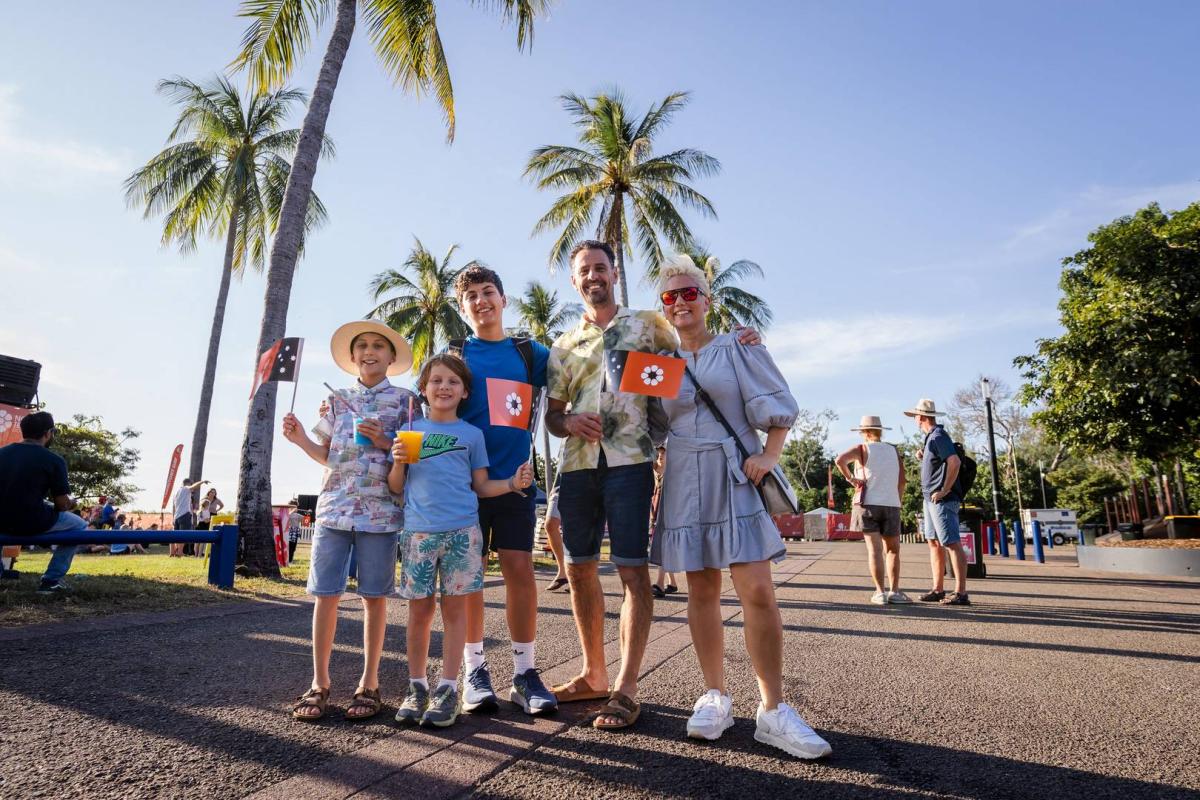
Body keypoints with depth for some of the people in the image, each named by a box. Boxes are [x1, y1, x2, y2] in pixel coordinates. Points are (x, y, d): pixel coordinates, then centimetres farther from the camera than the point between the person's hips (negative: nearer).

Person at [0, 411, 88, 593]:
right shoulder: (53, 460, -11)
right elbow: (62, 504, -9)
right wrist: (71, 503, 14)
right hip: (32, 522, -5)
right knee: (79, 525, 21)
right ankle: (51, 580, 12)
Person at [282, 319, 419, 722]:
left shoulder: (404, 399, 4)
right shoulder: (337, 399, 13)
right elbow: (327, 456, 15)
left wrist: (384, 441, -12)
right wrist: (300, 439, -1)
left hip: (380, 510, -2)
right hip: (334, 506, 3)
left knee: (374, 596, 4)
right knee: (326, 594, 3)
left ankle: (369, 683, 16)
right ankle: (319, 682, 17)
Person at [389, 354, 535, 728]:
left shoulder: (472, 434, 10)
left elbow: (481, 487, 11)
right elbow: (396, 488, 11)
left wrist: (512, 483, -6)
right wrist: (398, 462, -8)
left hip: (462, 530, 0)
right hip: (418, 531, 1)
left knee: (454, 608, 4)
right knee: (419, 610, 6)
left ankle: (448, 689, 13)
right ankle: (417, 686, 21)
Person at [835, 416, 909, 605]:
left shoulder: (862, 449, 0)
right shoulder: (895, 452, 11)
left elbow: (840, 460, -20)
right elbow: (901, 482, 9)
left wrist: (850, 478, -7)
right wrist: (896, 504, 16)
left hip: (868, 504, -2)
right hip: (891, 505, 2)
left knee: (874, 549, -2)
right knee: (893, 549, 12)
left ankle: (880, 592, -4)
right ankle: (894, 591, 9)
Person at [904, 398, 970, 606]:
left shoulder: (938, 437, -13)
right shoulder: (930, 437, 16)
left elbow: (955, 462, -25)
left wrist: (944, 490, -21)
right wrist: (923, 456, 7)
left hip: (942, 500, -10)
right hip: (931, 499, 10)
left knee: (952, 544, -8)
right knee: (934, 543, 12)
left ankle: (961, 593, -5)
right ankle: (938, 589, 18)